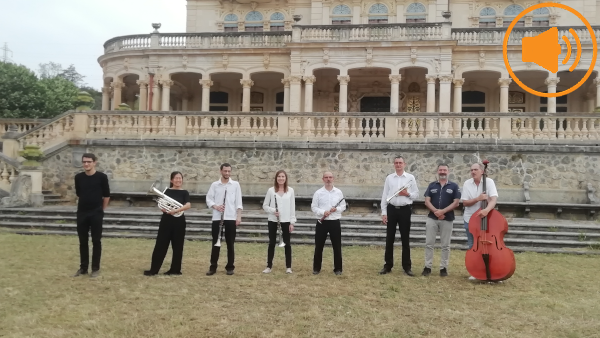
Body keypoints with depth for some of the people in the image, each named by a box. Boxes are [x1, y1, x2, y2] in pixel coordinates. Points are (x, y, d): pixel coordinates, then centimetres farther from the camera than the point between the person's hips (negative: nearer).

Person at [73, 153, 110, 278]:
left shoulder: (102, 177, -7)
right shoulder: (78, 177, 2)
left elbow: (106, 195, 1)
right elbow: (78, 194, 16)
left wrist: (101, 209, 5)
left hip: (96, 213, -3)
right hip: (82, 213, 3)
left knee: (96, 241, 3)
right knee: (83, 241, 10)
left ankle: (95, 268, 12)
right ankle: (83, 267, 21)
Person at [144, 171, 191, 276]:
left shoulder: (184, 193, 0)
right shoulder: (167, 191, 4)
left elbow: (188, 205, -15)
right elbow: (161, 206, 1)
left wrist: (176, 210, -28)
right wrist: (166, 210, -21)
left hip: (179, 221, -1)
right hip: (166, 220, 1)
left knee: (177, 246, 4)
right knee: (160, 245, 1)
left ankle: (175, 269, 14)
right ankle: (154, 269, 5)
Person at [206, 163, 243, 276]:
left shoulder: (235, 184, 4)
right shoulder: (214, 184, 7)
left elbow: (238, 202, 2)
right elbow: (208, 199, 5)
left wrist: (239, 216, -5)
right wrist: (215, 206, -13)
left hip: (231, 218, -1)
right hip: (217, 218, 1)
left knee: (230, 243, 4)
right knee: (215, 243, 4)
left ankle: (230, 267, 13)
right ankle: (213, 267, 11)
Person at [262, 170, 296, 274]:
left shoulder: (290, 190, 2)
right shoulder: (271, 190, 0)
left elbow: (292, 207, 2)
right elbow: (265, 205, 3)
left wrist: (292, 222, -2)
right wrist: (272, 210, -16)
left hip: (286, 221, 0)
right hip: (273, 220, 0)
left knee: (287, 243, 5)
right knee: (272, 243, 6)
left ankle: (288, 267, 13)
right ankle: (269, 266, 14)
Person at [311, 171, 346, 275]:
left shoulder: (338, 192, 5)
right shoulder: (318, 193, 0)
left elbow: (343, 206, 7)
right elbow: (313, 207, -1)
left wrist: (336, 209, -14)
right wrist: (323, 212, -17)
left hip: (335, 222, 1)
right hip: (322, 222, -1)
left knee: (337, 247, 5)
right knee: (319, 246, 5)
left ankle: (338, 268, 16)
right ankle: (316, 268, 16)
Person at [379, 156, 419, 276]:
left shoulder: (410, 178, 2)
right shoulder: (389, 178, 5)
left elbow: (416, 194, 4)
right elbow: (384, 196, 4)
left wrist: (408, 194, -16)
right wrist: (383, 212, -1)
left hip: (405, 210, -1)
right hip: (392, 209, 1)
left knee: (405, 239, 7)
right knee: (389, 238, 6)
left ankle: (407, 266, 15)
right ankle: (388, 265, 15)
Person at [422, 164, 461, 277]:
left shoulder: (454, 186, 3)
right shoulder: (432, 185, 8)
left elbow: (456, 203, -5)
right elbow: (427, 201, 2)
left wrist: (443, 211, -16)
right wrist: (435, 211, -15)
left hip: (447, 219, -1)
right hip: (432, 218, 1)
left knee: (445, 245, 5)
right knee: (429, 243, 2)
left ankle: (443, 267, 13)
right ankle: (428, 266, 9)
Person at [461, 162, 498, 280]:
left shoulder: (489, 182, -11)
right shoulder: (467, 184, -5)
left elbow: (494, 199, -22)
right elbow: (465, 202, -9)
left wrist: (487, 209, -40)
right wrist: (478, 199, -24)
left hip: (486, 219, -2)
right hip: (470, 219, 2)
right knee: (472, 246, 10)